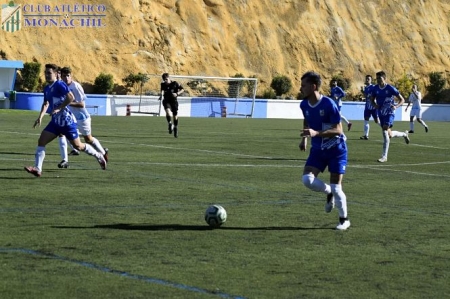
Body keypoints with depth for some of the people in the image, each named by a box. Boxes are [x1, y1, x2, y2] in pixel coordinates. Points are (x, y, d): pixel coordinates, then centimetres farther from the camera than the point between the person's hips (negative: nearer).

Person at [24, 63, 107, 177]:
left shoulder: (59, 85, -13)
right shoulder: (47, 89, 12)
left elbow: (71, 97, -25)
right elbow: (45, 104, 26)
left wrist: (58, 108, -24)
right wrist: (40, 117, 12)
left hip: (67, 121, -8)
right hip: (55, 122, 8)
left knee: (77, 145, 1)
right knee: (41, 141, -7)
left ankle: (99, 156, 24)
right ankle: (37, 169, -11)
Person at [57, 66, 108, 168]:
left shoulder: (76, 86, -21)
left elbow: (82, 104, -25)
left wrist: (69, 103, -34)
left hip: (81, 117, -5)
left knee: (88, 139, 11)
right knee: (62, 133, -17)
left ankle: (103, 152, 39)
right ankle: (65, 160, -17)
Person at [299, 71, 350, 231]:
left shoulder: (328, 104, -23)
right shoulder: (304, 104, -3)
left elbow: (338, 130, -23)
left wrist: (316, 133, -35)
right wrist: (304, 138, 9)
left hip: (336, 150, -5)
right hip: (318, 149, 5)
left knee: (336, 187, -5)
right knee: (307, 179, -16)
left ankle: (344, 220, 16)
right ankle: (329, 193, 14)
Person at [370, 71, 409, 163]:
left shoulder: (390, 88, -12)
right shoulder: (375, 89, 1)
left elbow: (402, 100, -6)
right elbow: (372, 99, 17)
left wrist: (396, 106, -25)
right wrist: (375, 105, -7)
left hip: (389, 113, -6)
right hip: (381, 113, 6)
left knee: (385, 131, -21)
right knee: (389, 135, 11)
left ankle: (384, 156, -16)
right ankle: (404, 134, 43)